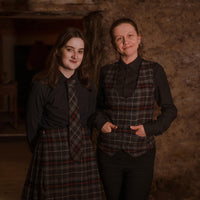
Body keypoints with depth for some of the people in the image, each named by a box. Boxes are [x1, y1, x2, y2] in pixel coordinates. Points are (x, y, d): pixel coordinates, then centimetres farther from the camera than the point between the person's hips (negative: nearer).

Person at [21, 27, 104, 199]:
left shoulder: (88, 86, 6)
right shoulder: (41, 85, -7)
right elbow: (32, 126, -1)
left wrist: (83, 148, 11)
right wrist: (42, 155, 7)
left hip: (83, 156, 4)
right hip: (51, 156, -3)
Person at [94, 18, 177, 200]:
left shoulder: (154, 70, -1)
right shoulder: (107, 72, 5)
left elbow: (170, 109, 4)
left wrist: (151, 128, -11)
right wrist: (101, 122, -2)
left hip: (140, 155, -2)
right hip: (109, 153, 2)